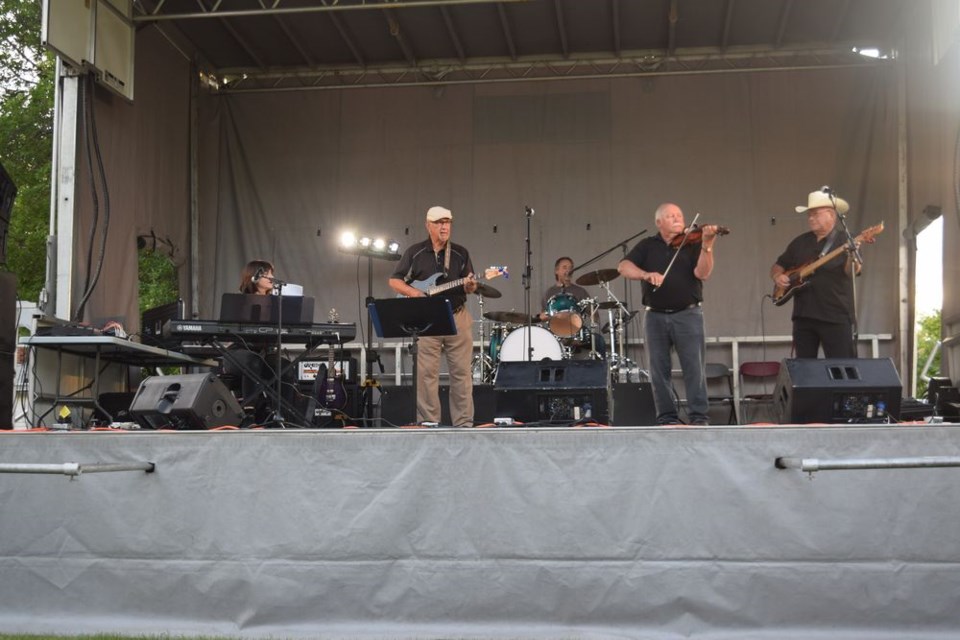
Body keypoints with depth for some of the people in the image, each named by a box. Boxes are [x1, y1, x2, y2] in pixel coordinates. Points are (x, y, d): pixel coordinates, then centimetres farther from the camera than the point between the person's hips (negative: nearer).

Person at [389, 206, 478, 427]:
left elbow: (469, 286, 10)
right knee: (426, 373, -1)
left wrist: (470, 286, -13)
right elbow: (394, 281, 6)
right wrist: (413, 292, -11)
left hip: (457, 318, 2)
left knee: (462, 373, 1)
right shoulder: (414, 252, 5)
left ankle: (464, 423, 7)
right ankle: (428, 423, 6)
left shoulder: (461, 253, 10)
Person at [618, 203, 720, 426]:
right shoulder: (647, 246, 10)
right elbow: (624, 267, -4)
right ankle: (667, 416, 12)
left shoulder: (692, 244, 5)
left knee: (694, 366, -6)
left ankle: (699, 415, -1)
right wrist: (647, 274, -22)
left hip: (687, 314, -2)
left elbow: (703, 273, -11)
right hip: (655, 316, 2)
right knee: (659, 368, 4)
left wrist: (707, 245, -25)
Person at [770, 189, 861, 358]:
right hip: (803, 316, 5)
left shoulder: (845, 240, -2)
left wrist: (852, 254, -38)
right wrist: (777, 276, -2)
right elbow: (777, 266, 20)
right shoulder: (800, 241, 14)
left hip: (836, 317, -5)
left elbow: (853, 271, -18)